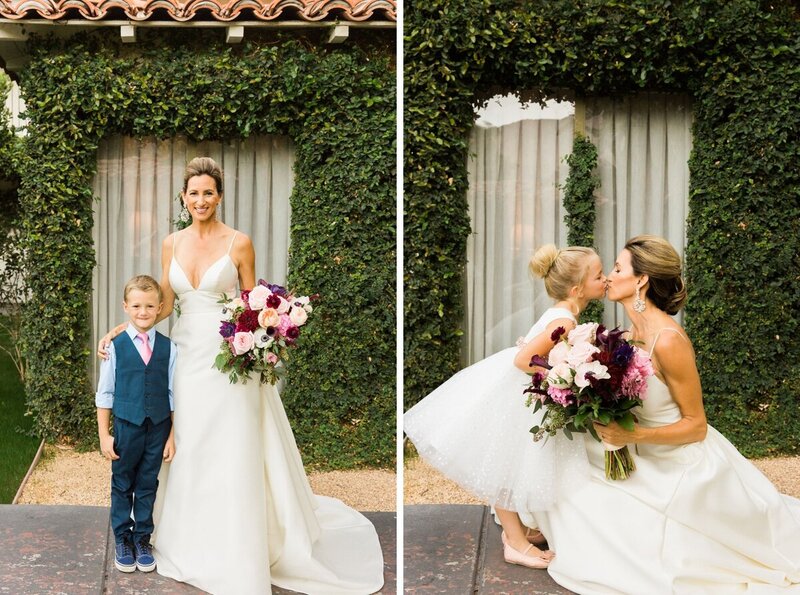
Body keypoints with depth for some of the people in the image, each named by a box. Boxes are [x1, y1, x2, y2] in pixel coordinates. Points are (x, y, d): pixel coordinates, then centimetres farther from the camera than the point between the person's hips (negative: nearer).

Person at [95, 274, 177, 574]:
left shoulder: (168, 347, -3)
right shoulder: (116, 346, -7)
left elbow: (173, 394, 2)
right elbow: (104, 394, -1)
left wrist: (172, 435, 1)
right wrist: (104, 435, -2)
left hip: (158, 428, 1)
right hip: (126, 426, -1)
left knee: (148, 485, 12)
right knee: (122, 485, 12)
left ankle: (142, 539, 26)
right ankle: (122, 539, 27)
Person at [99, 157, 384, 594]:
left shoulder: (238, 243, -4)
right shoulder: (171, 244, 8)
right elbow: (164, 303, 10)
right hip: (186, 353, 4)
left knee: (232, 454, -2)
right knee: (187, 452, 10)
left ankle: (236, 558, 9)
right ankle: (190, 545, 25)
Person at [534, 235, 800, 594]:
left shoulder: (669, 340, -27)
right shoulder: (633, 332, 0)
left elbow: (695, 426, -20)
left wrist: (633, 435, -28)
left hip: (685, 469, -9)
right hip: (651, 462, 9)